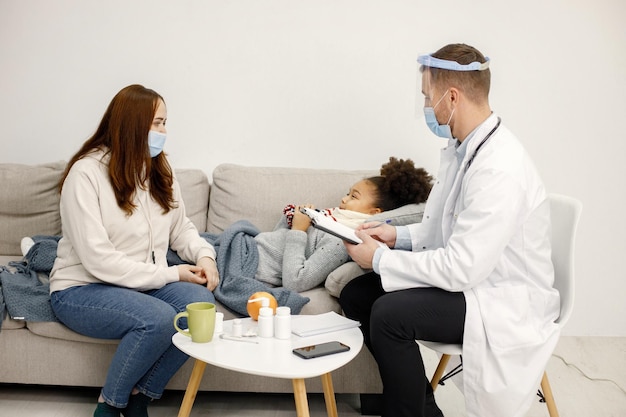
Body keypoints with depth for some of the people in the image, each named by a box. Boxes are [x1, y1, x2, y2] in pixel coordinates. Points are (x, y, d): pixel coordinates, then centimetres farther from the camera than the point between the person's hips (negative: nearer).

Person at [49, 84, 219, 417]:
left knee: (200, 301, -24)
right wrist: (170, 273, -19)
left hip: (146, 284, 6)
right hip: (81, 290, -6)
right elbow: (98, 259, -21)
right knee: (158, 318, -33)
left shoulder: (159, 171, 6)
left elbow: (181, 227, 14)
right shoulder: (86, 173, -15)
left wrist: (204, 255, -8)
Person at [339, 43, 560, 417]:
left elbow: (462, 268, -28)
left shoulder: (500, 168, -28)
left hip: (505, 301, -9)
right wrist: (399, 236, -1)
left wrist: (381, 258, -18)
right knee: (356, 295, 3)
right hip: (469, 274, 9)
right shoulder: (461, 146, 2)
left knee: (389, 313, -26)